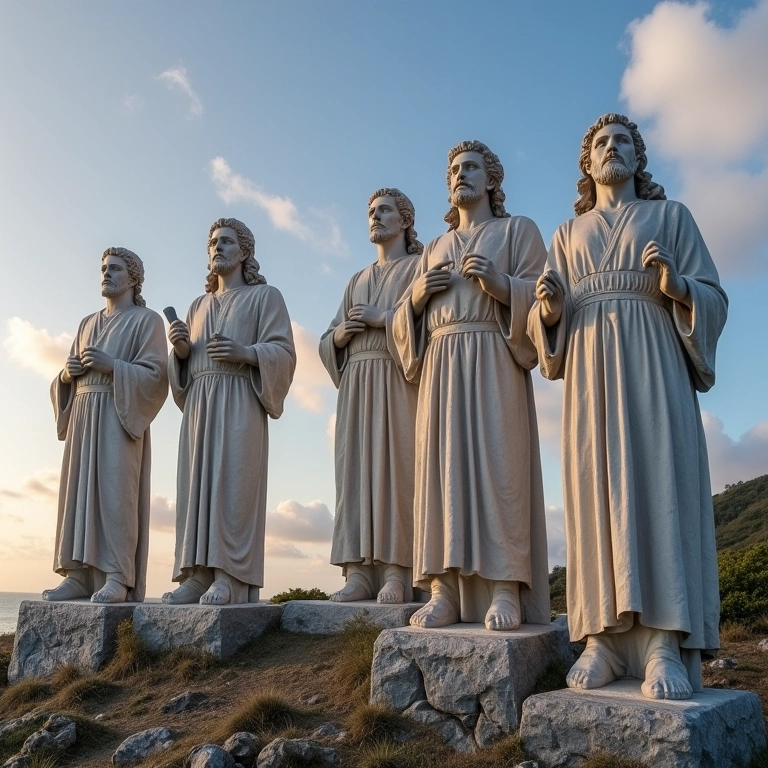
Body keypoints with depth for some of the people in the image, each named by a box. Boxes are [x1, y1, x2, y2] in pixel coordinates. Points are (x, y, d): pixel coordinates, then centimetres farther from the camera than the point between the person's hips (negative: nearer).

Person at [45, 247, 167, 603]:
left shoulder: (147, 320, 3)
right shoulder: (88, 324, 23)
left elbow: (155, 375, -7)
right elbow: (68, 379, 22)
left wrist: (111, 366, -18)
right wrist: (67, 373, -1)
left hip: (120, 416, -6)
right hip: (83, 417, 7)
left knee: (115, 491, -13)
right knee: (80, 491, 0)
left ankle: (118, 578, -13)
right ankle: (80, 575, 2)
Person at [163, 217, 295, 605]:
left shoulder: (265, 296, 9)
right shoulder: (198, 305, 25)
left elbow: (284, 352, -1)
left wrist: (245, 352, -18)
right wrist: (181, 349, 1)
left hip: (239, 401, -5)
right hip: (198, 402, 6)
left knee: (232, 482, -14)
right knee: (198, 482, -2)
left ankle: (230, 576, -15)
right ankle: (198, 573, -3)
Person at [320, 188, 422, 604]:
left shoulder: (420, 267, 9)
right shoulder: (357, 281, 26)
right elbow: (328, 341, 21)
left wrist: (383, 318, -10)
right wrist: (341, 333, -1)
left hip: (397, 379, -5)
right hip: (356, 383, 6)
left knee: (395, 469, -11)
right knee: (356, 471, -4)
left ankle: (397, 573, -11)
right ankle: (359, 572, -5)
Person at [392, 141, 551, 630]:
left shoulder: (518, 229, 14)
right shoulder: (434, 249, 27)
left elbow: (542, 297, 1)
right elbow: (409, 319, 21)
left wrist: (500, 284, -16)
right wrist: (416, 296, 0)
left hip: (493, 361, -4)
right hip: (440, 366, 4)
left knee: (496, 464, -13)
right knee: (444, 469, -5)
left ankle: (504, 592, -11)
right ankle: (446, 593, -6)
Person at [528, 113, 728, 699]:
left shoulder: (670, 216, 16)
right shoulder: (569, 234, 23)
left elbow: (713, 297, 7)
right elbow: (550, 317, 14)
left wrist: (675, 285, -15)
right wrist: (549, 307, -10)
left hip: (651, 361, -2)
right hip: (590, 369, 2)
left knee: (656, 485, -14)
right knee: (598, 492, -6)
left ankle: (665, 643, -16)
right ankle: (606, 638, -6)